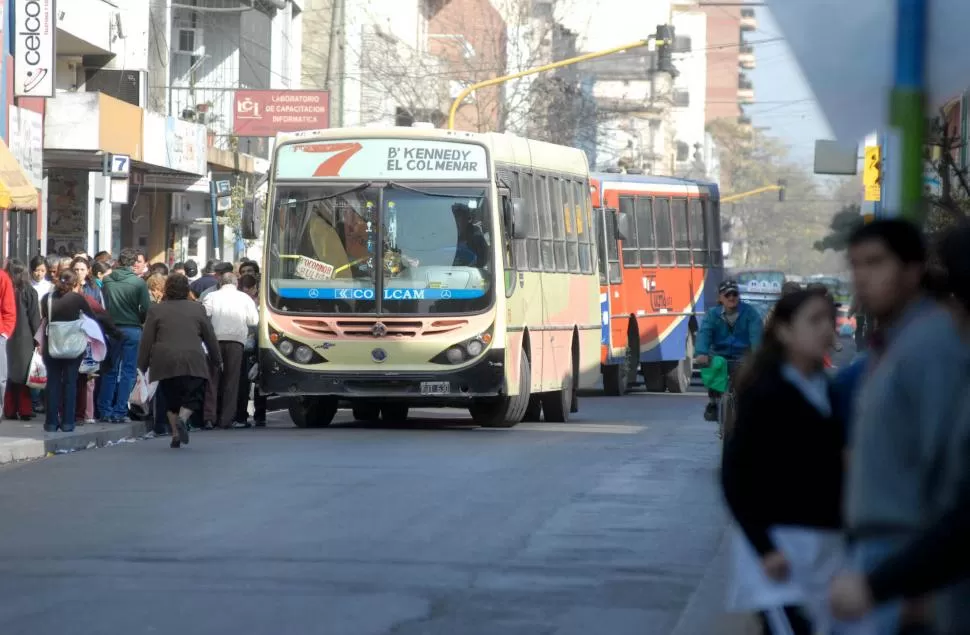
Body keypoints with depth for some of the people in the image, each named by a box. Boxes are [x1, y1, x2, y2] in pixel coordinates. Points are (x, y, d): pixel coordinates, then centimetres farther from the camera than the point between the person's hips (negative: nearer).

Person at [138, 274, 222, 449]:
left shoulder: (156, 310, 6)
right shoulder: (197, 309, 7)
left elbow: (147, 341, 5)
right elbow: (210, 337, 12)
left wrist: (142, 365, 11)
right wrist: (217, 360, 22)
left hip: (165, 362, 1)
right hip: (192, 362, -1)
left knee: (171, 399, 12)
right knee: (192, 396, 4)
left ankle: (175, 433, 6)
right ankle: (183, 418, -22)